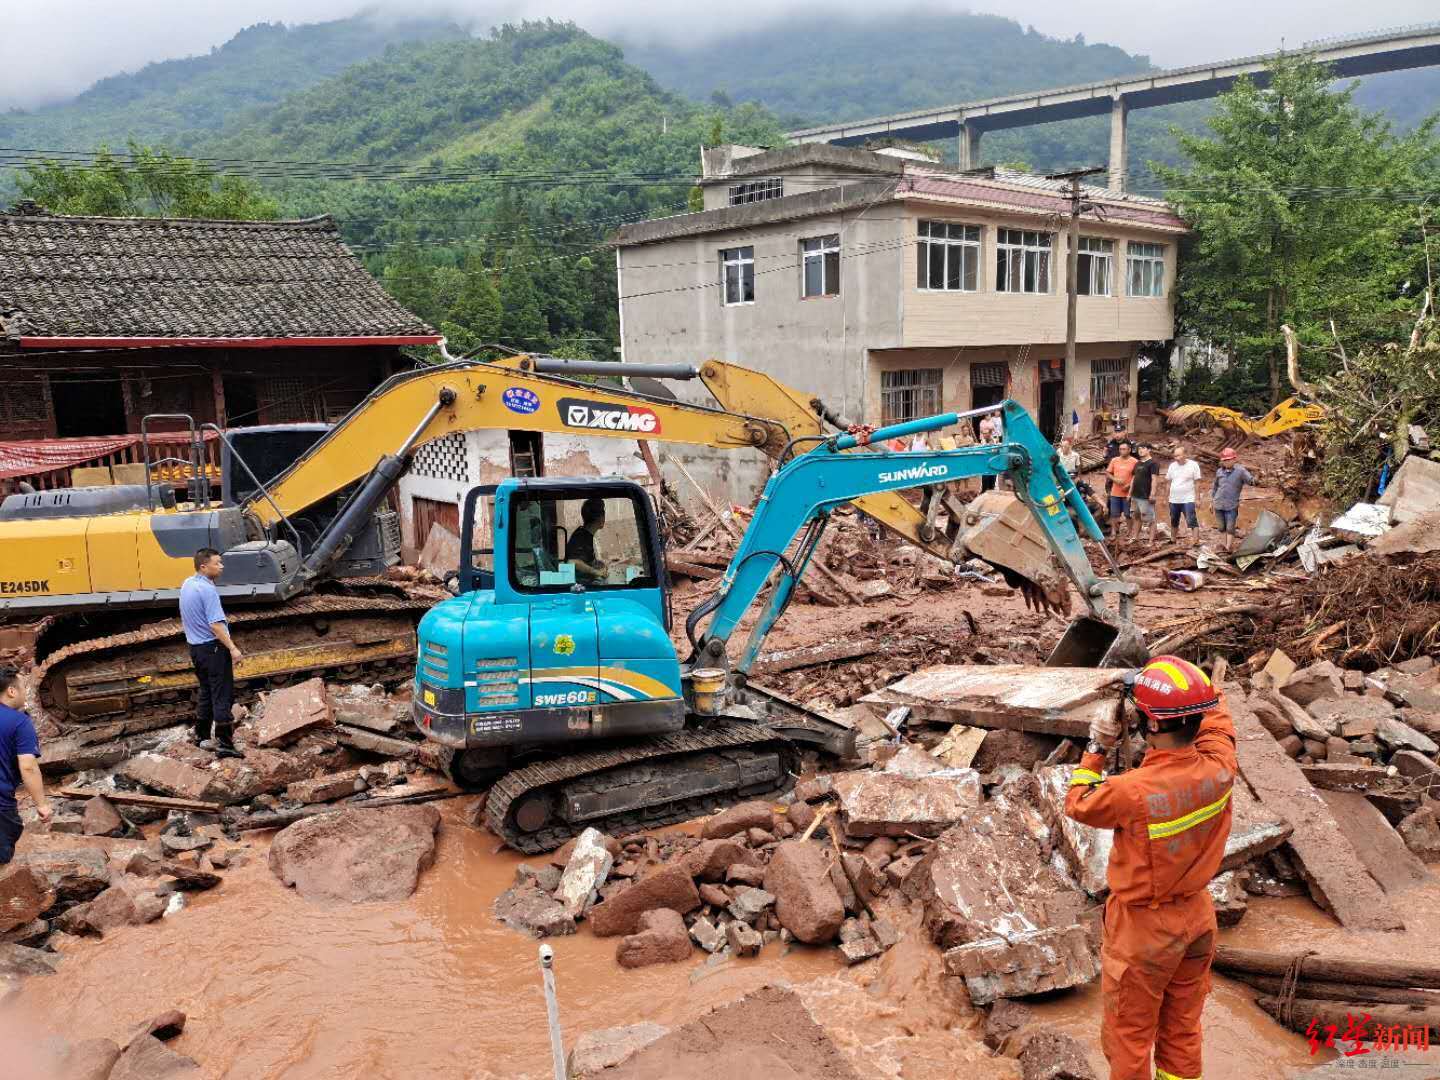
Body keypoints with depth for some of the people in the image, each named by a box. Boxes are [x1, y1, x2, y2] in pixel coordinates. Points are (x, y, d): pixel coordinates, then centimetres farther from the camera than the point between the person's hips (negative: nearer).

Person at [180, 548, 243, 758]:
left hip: (195, 646, 9)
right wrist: (233, 648, -26)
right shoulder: (207, 590, -20)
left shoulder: (187, 585, 9)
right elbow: (216, 624, -25)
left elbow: (186, 619, 17)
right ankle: (225, 743, -4)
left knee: (206, 693, 19)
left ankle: (202, 737, 26)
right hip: (213, 647, -9)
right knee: (223, 695, -5)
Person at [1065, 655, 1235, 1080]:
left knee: (1129, 1037, 15)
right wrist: (1189, 685, -3)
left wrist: (1096, 748, -5)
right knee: (1182, 1029, 24)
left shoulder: (1133, 791, -33)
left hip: (1142, 928, -5)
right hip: (1197, 916, 5)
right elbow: (1216, 716, 4)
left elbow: (1077, 804, -10)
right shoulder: (1218, 770, -19)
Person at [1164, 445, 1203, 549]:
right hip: (1173, 500, 5)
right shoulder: (1172, 465, 5)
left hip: (1188, 500, -5)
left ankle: (1195, 541, -16)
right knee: (1174, 522, 17)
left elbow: (1197, 482, -5)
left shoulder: (1193, 465, -7)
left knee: (1192, 521, -13)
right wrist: (1167, 496, 10)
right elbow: (1168, 481, 12)